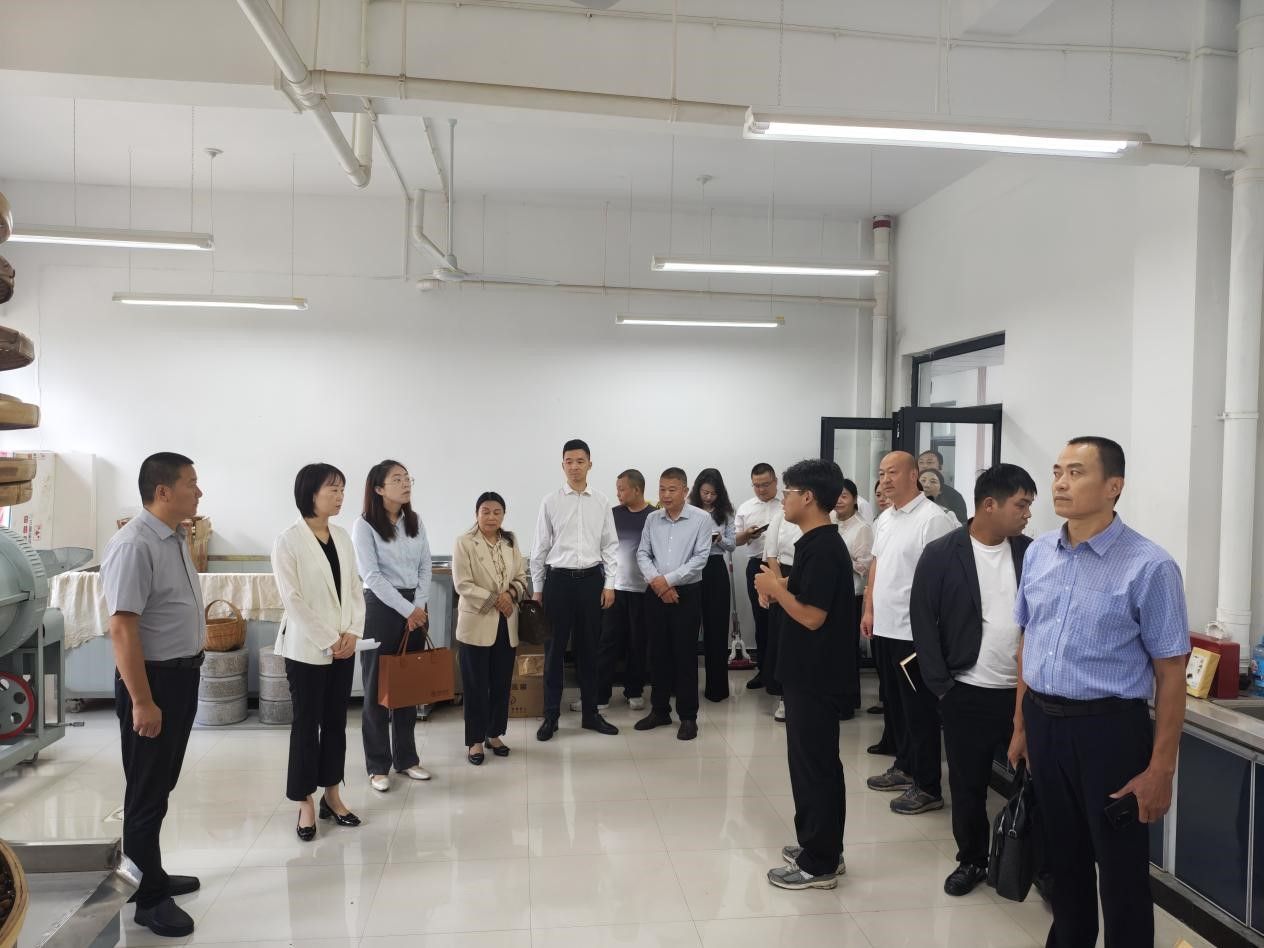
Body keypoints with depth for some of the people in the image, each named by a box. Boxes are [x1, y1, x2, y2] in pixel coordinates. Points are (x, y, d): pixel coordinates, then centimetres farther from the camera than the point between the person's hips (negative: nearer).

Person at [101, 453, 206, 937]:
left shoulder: (176, 539, 7)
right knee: (148, 790, 5)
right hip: (152, 678, -9)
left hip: (182, 675, 9)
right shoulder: (134, 544, -22)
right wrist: (142, 701, -25)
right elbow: (122, 629, -25)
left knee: (162, 785, 21)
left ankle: (152, 875, 37)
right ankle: (148, 898, 19)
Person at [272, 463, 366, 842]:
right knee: (306, 725, 5)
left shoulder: (342, 537, 6)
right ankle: (306, 804, 17)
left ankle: (332, 796, 25)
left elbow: (355, 588, 7)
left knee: (336, 722, 13)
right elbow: (293, 600, -14)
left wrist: (352, 632, -6)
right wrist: (328, 640, -14)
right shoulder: (288, 541, -11)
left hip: (344, 647, 5)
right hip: (307, 648, -5)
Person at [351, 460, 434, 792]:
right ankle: (378, 765, 15)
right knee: (377, 687, 3)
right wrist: (406, 609, -15)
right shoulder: (364, 525, -9)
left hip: (415, 608, 5)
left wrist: (420, 606, -5)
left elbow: (425, 568, 7)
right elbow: (372, 575, -14)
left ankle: (406, 758, 24)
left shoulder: (416, 521, 7)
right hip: (381, 607, -5)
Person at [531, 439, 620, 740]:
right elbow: (540, 548, 3)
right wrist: (537, 589, 3)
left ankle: (590, 713, 24)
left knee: (589, 648, 11)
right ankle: (551, 716, 18)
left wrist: (609, 584, 0)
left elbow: (611, 546, 6)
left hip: (591, 579, 2)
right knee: (554, 648, 6)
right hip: (558, 579, -1)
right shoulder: (551, 502, 0)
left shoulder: (601, 503, 4)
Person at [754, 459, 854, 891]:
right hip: (809, 672, 10)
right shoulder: (818, 544, 11)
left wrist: (776, 589, -13)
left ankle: (819, 863, 13)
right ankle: (819, 847, 30)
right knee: (812, 761, 18)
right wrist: (780, 589, 3)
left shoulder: (823, 549, -21)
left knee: (815, 764, 1)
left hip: (817, 676, -10)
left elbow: (813, 616, -24)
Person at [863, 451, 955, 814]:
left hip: (914, 631, -8)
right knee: (894, 703, 18)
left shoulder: (932, 519, -16)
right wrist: (869, 610, 16)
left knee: (919, 709, 1)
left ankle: (927, 787, 13)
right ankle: (904, 767, 33)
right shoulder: (884, 519, 12)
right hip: (885, 627, 8)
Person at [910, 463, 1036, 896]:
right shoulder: (941, 554, -8)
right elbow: (923, 622, -5)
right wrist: (941, 685, -7)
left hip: (1027, 691, 2)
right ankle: (972, 860, 31)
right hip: (967, 694, -2)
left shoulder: (1031, 554, 1)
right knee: (968, 785, 11)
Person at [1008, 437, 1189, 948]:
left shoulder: (1148, 566, -13)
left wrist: (1161, 768, -11)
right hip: (1043, 722, 5)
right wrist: (1021, 725, 13)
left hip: (1107, 728, -5)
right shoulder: (1038, 553, 2)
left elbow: (1171, 673, -11)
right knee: (1062, 854, 21)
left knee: (1120, 868, 10)